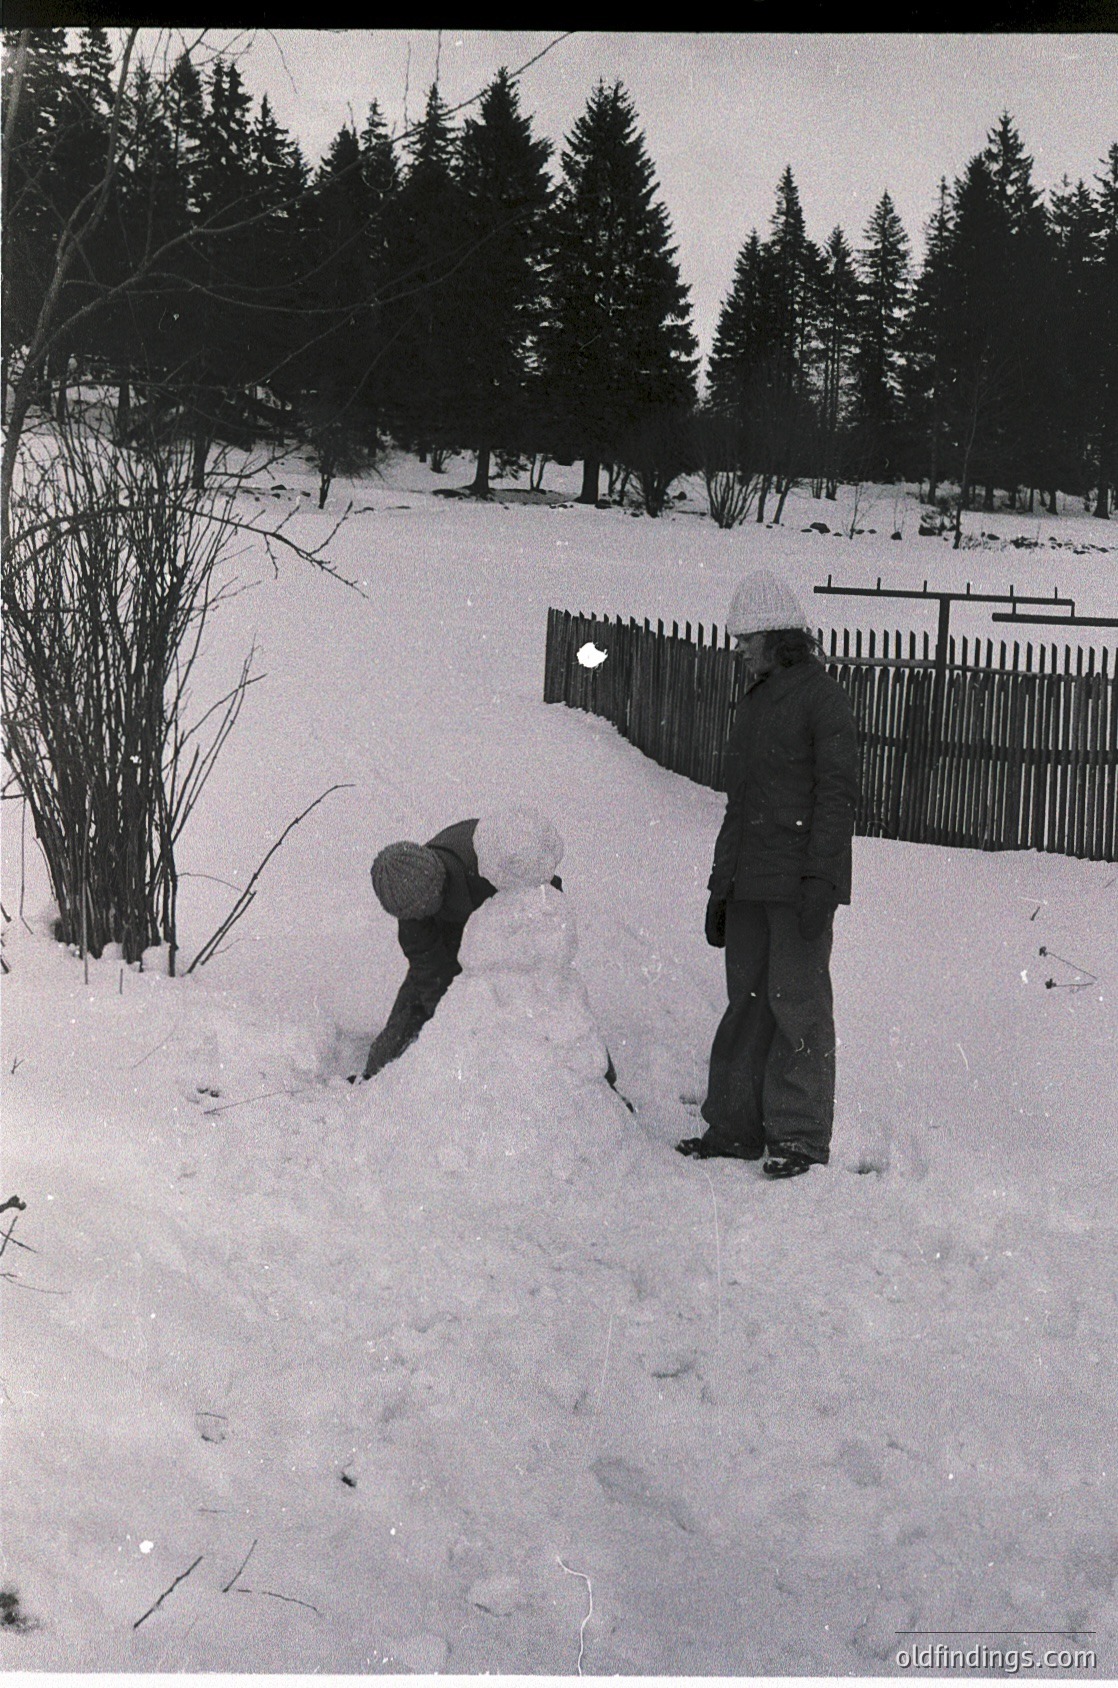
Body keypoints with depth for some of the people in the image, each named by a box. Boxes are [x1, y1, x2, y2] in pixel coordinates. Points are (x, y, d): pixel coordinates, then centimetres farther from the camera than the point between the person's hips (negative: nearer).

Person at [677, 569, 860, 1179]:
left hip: (798, 880, -8)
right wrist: (721, 885, 19)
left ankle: (800, 1135, 2)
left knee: (797, 1003, -5)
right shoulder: (752, 704, 20)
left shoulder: (821, 696, -4)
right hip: (748, 882, 8)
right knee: (746, 1001, 9)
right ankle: (735, 1125, 16)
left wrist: (820, 877, -19)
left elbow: (838, 793, -11)